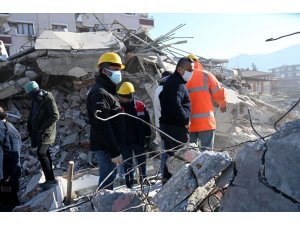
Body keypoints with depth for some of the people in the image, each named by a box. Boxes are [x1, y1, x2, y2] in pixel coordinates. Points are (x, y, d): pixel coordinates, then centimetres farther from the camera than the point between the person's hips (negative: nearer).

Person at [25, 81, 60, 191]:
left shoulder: (48, 98, -14)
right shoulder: (35, 100, 13)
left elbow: (55, 116, -21)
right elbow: (31, 117, 20)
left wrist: (43, 129, -20)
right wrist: (31, 131, 10)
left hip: (46, 133, -9)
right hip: (38, 133, 9)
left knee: (41, 153, -17)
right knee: (45, 154, 12)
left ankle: (51, 179, -8)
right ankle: (50, 180, 22)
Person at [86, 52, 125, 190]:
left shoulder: (107, 91, 17)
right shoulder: (99, 93, -17)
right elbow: (103, 126, -24)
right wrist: (114, 152, -24)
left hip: (109, 146, 10)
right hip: (106, 147, -10)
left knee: (109, 177, 18)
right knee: (107, 181, -4)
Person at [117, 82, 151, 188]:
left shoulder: (140, 105, -6)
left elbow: (147, 122, 2)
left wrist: (147, 136, 3)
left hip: (139, 140, 0)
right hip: (125, 142, 0)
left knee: (142, 162, 13)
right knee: (127, 164, 9)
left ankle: (143, 178, 32)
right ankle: (129, 184, 20)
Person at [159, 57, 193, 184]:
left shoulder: (172, 81, 18)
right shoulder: (177, 83, -16)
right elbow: (176, 106, -27)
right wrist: (186, 120, -13)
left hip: (166, 125, 10)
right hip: (176, 127, -10)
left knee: (171, 156, 17)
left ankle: (166, 183, 25)